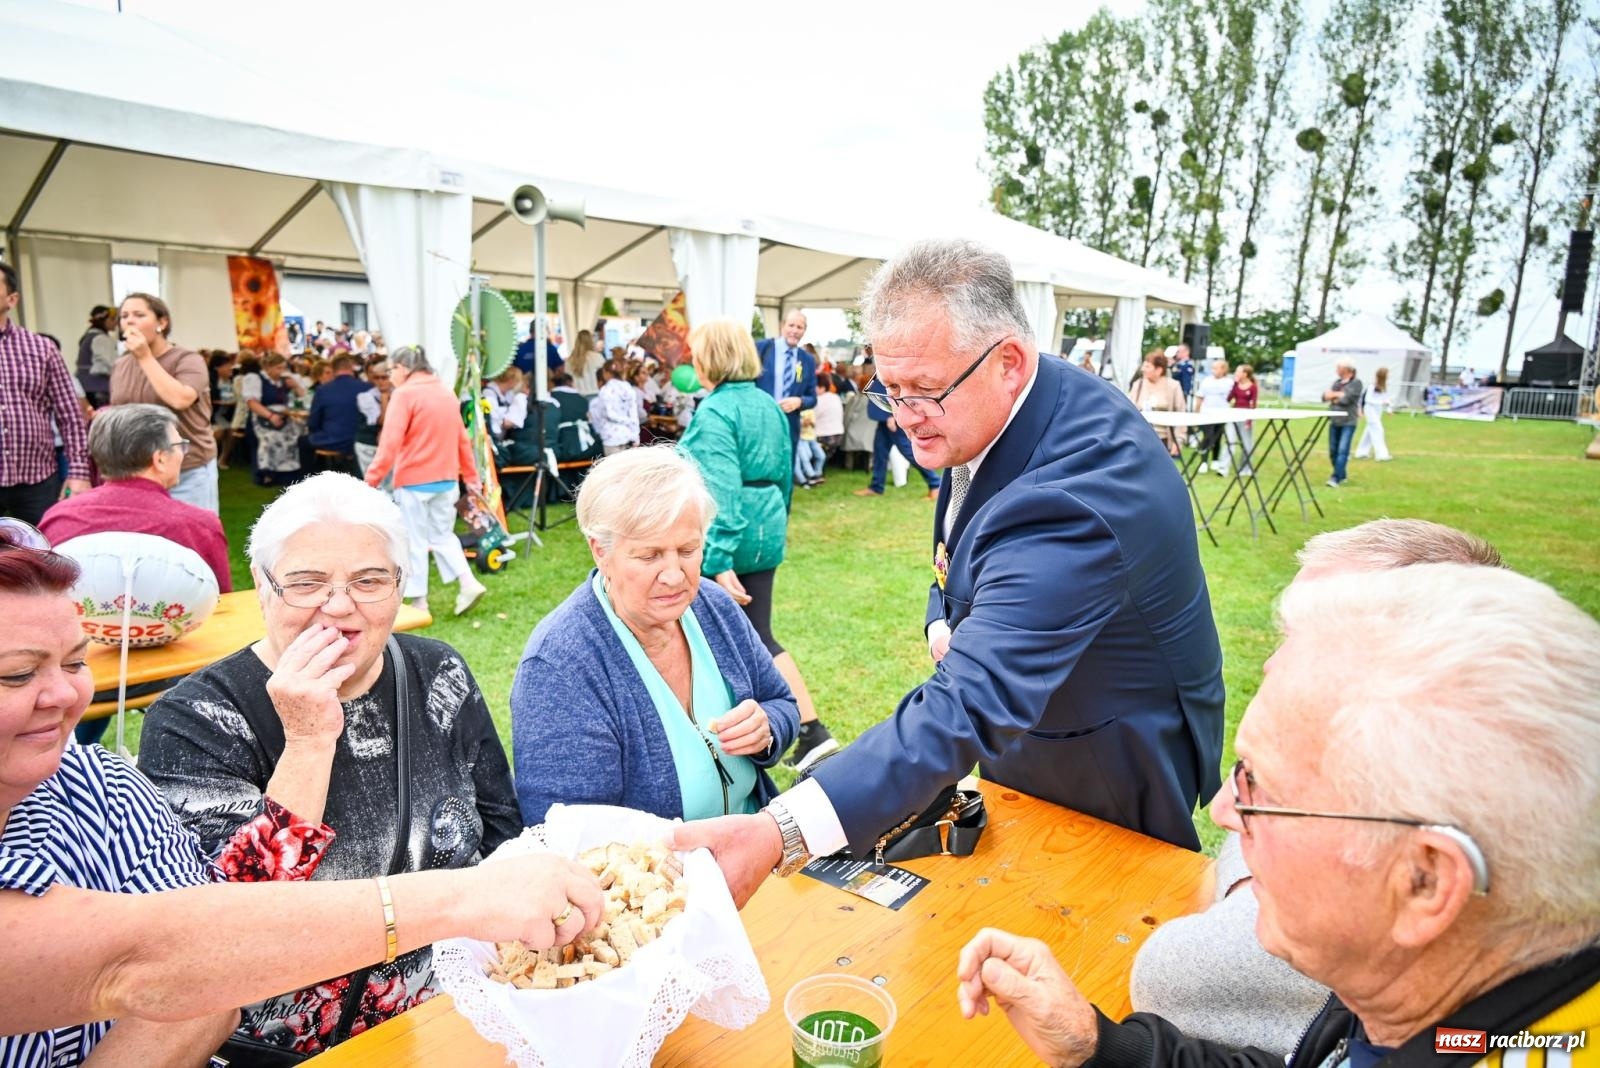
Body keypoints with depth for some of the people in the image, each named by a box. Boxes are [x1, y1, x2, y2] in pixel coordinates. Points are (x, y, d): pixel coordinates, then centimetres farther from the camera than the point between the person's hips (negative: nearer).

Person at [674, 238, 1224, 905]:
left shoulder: (1073, 498, -38)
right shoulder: (980, 416, -8)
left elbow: (972, 703, -47)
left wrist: (777, 834, -54)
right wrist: (943, 620, -11)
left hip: (1110, 779, -8)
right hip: (1028, 746, 8)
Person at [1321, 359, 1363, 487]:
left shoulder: (1356, 382, -3)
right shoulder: (1336, 382, 15)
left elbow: (1347, 399, -14)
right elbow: (1325, 395, 7)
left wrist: (1334, 395, -1)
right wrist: (1340, 395, -9)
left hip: (1348, 422, -6)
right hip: (1334, 421, 6)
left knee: (1342, 451, -13)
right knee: (1333, 451, 10)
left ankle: (1335, 478, -17)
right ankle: (1342, 475, 27)